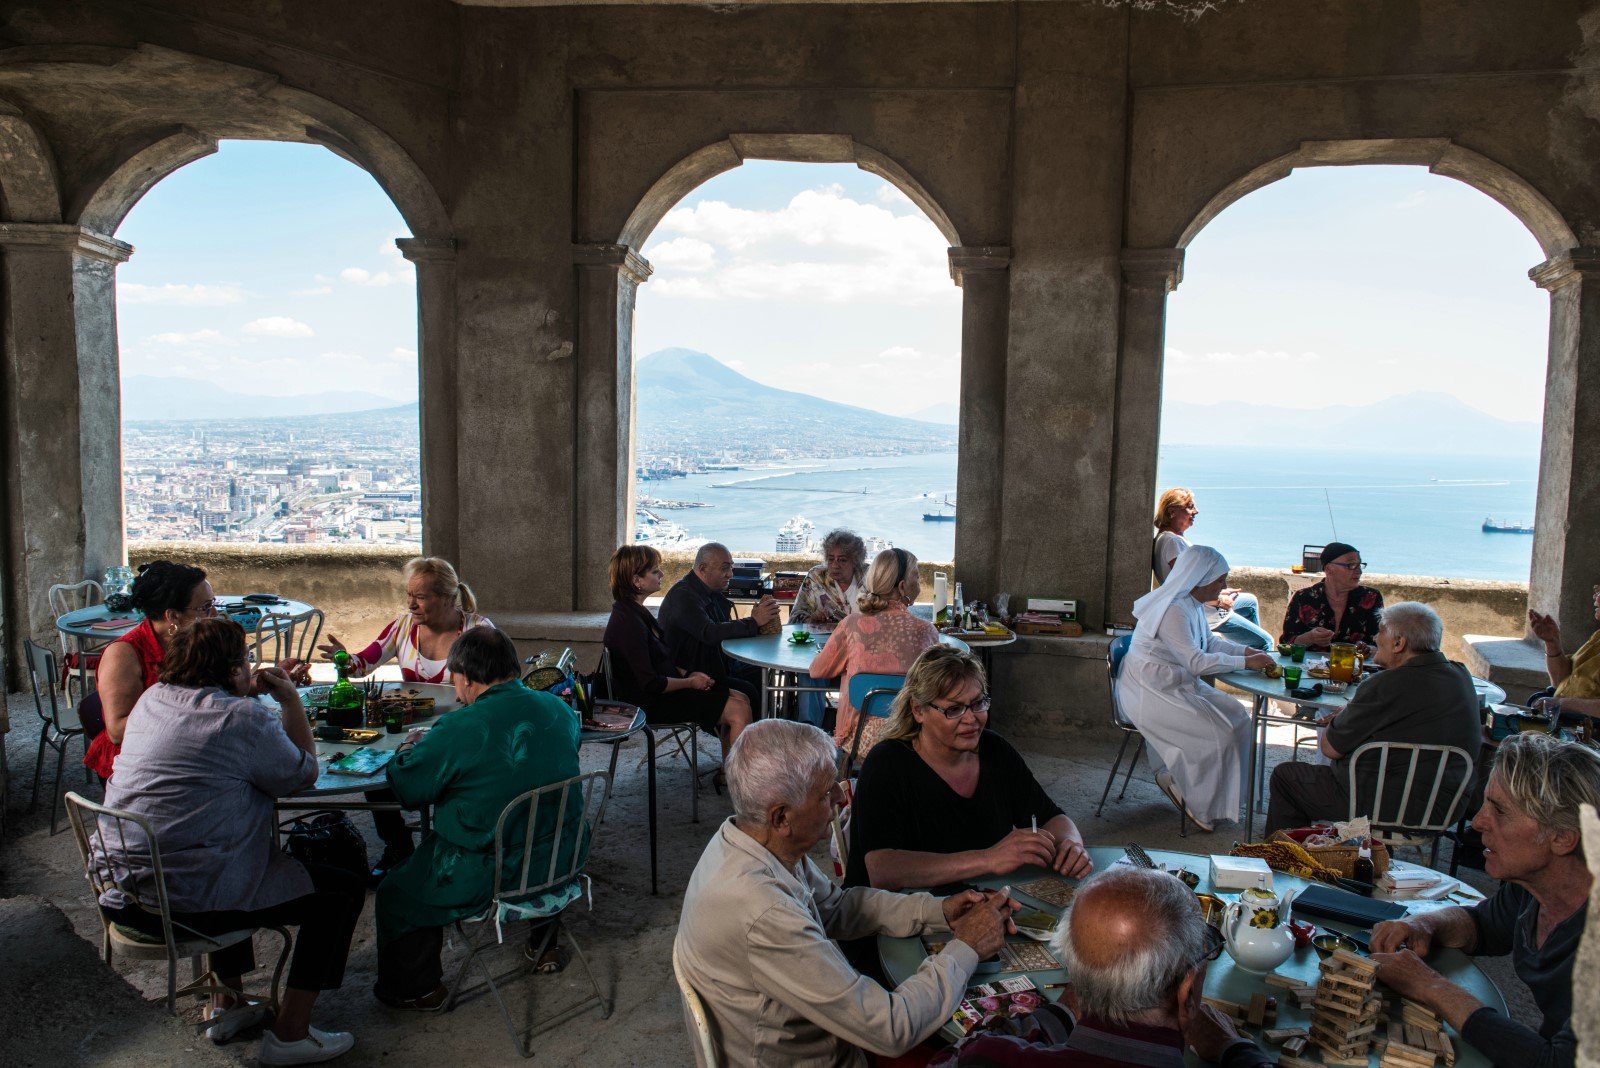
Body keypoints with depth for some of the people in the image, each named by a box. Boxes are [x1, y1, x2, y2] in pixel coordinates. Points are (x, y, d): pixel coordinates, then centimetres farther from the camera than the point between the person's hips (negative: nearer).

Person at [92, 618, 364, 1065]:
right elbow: (305, 774, -3)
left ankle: (227, 1002, 42)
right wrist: (292, 701, 4)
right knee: (343, 890, 1)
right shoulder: (242, 718, -16)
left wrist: (248, 693, 18)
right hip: (188, 904, -9)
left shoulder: (152, 697, 8)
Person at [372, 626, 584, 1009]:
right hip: (560, 861, 6)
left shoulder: (459, 730, -24)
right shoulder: (559, 709, -4)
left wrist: (411, 748, 10)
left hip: (487, 878, -6)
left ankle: (417, 988, 32)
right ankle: (543, 943, 48)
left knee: (395, 894, 18)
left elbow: (405, 787, -12)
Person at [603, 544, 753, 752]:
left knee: (741, 699, 5)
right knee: (738, 711, -14)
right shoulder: (629, 623, -23)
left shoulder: (636, 612, 9)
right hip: (651, 704, -10)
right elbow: (651, 684, -24)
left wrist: (688, 673, 4)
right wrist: (690, 682, -11)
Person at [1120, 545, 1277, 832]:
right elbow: (1197, 662, -26)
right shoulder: (1172, 609, -24)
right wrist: (1246, 662, -19)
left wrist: (1247, 650, 5)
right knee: (1219, 735, -18)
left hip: (1178, 686, 10)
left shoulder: (1192, 603, 7)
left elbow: (1210, 642, 21)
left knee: (1238, 718, 2)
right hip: (1149, 693, -10)